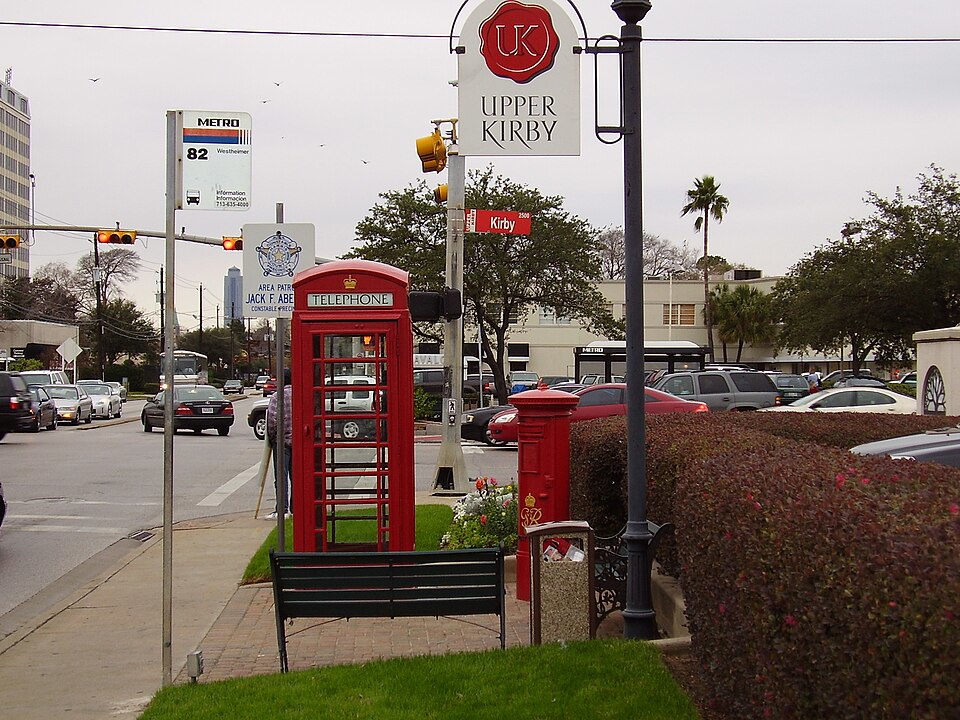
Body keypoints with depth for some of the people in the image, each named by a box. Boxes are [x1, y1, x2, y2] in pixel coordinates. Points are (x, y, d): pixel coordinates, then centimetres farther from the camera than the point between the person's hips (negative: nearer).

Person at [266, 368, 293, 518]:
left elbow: (272, 420, -14)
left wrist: (271, 438, 0)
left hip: (282, 441, -4)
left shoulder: (277, 396, -9)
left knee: (281, 477, -3)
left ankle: (282, 509, -8)